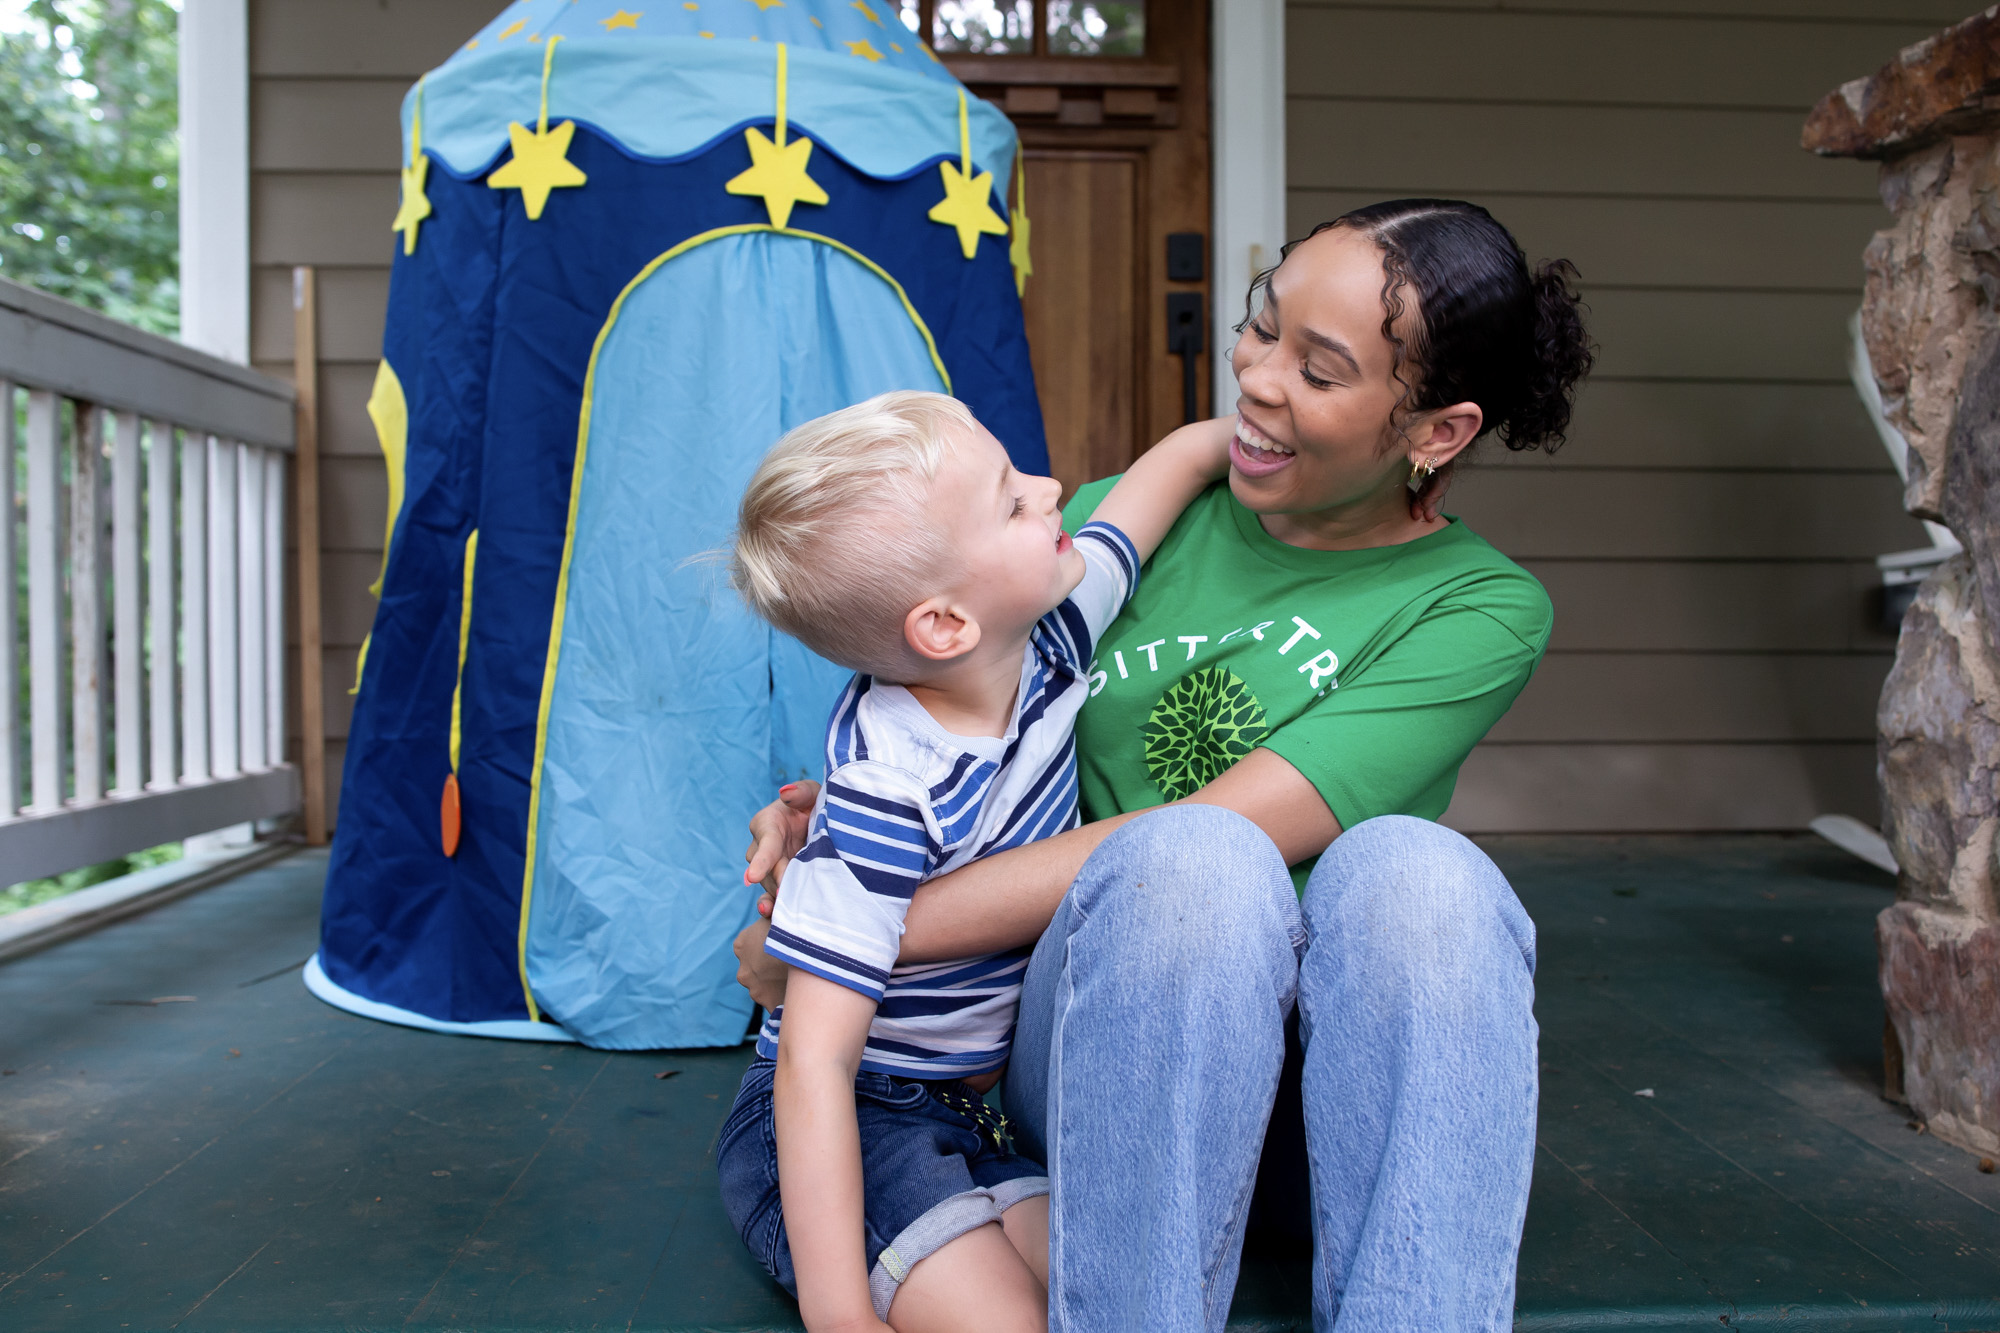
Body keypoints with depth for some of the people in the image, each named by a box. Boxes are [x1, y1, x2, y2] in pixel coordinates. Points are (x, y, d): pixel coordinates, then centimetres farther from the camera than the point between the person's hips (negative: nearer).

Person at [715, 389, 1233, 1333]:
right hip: (840, 1124, -7)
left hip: (978, 1102, 7)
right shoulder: (885, 803, -29)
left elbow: (1182, 454, 6)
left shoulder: (1044, 635, -9)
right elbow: (814, 1061, -28)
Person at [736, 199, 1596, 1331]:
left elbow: (1233, 822, -16)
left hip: (1339, 1070, -1)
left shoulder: (1482, 607, -3)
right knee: (1196, 857, -32)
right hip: (1106, 1043, 1)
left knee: (1411, 868, -33)